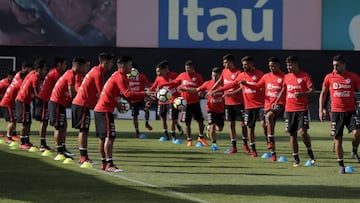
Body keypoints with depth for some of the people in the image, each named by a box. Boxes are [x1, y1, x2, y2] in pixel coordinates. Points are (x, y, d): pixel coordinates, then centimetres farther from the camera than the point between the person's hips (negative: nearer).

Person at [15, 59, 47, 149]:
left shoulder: (33, 73, 7)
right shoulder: (35, 78, -20)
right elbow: (37, 94, -19)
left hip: (21, 100, 9)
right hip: (23, 102, -9)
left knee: (28, 123, 13)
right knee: (25, 123, -6)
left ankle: (27, 142, 19)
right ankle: (23, 143, -2)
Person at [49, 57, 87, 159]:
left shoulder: (69, 74, 14)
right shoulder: (71, 75, -17)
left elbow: (70, 93, 15)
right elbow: (72, 94, -22)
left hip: (59, 103, 10)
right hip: (57, 103, -10)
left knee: (63, 126, 14)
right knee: (58, 128, -5)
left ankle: (63, 150, 20)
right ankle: (60, 153, -2)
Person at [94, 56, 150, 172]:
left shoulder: (116, 76, 18)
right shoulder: (120, 77, -13)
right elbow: (128, 94, -22)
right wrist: (144, 94, -20)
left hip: (99, 109, 10)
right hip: (105, 110, -10)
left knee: (102, 137, 13)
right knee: (110, 136, -13)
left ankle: (104, 163, 19)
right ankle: (109, 164, -17)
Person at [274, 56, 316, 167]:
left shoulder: (305, 76, -5)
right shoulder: (286, 77, 11)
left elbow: (312, 91, -10)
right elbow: (283, 90, 26)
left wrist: (302, 94, -27)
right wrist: (276, 102, 20)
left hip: (302, 109, -5)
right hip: (289, 110, 5)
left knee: (303, 132, -16)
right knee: (292, 134, 5)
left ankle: (309, 150, 10)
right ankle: (296, 158, 13)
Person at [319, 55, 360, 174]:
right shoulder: (329, 77, 4)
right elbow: (323, 94, 12)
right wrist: (321, 109, 6)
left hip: (350, 111, -1)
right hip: (336, 112, 1)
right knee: (337, 139, 1)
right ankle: (341, 165, 11)